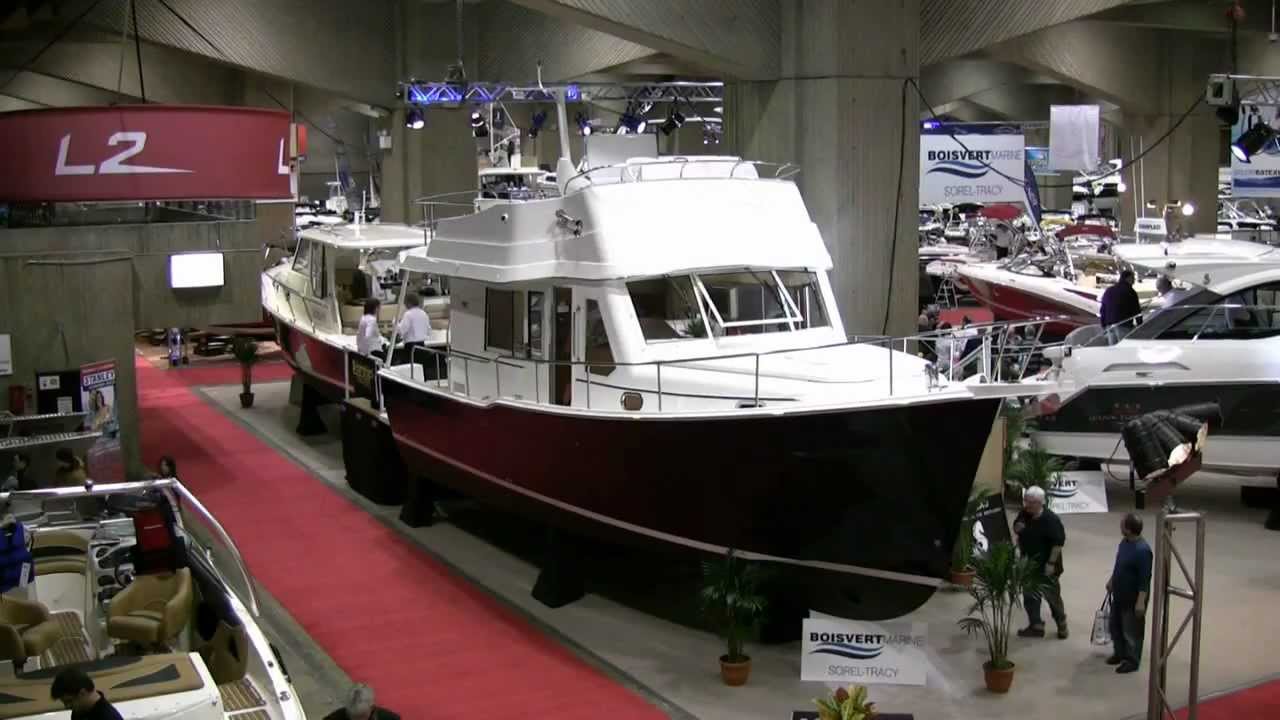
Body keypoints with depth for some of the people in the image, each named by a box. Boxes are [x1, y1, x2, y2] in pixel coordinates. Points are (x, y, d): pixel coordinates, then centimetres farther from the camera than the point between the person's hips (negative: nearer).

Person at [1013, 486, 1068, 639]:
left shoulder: (1051, 519, -23)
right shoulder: (1024, 514, -2)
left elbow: (1058, 542, -20)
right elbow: (1016, 527, 15)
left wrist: (1051, 563, -20)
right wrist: (1018, 527, -10)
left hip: (1046, 565, -6)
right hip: (1028, 564, 6)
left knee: (1052, 596, 8)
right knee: (1029, 596, 11)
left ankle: (1061, 624, 29)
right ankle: (1036, 626, 24)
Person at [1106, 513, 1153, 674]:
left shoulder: (1142, 550, -28)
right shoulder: (1124, 541, 0)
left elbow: (1145, 579, -25)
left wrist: (1141, 601, -24)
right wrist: (1111, 580, 26)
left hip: (1133, 598, -9)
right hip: (1118, 594, 9)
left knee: (1132, 630, 6)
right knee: (1115, 625, 20)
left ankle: (1132, 660, 21)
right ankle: (1119, 653, 37)